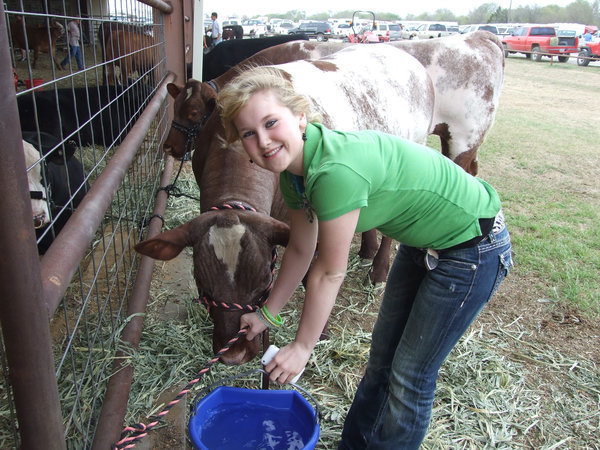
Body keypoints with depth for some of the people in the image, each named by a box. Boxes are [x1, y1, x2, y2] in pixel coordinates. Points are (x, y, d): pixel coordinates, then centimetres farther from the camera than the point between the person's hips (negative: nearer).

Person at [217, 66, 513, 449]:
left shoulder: (335, 171, -36)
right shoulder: (293, 172, -8)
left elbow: (330, 273, -25)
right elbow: (301, 251, 5)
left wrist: (302, 348, -11)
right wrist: (267, 314, 14)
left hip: (473, 248, -8)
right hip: (421, 242, 8)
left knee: (411, 375, 5)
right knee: (382, 358, 20)